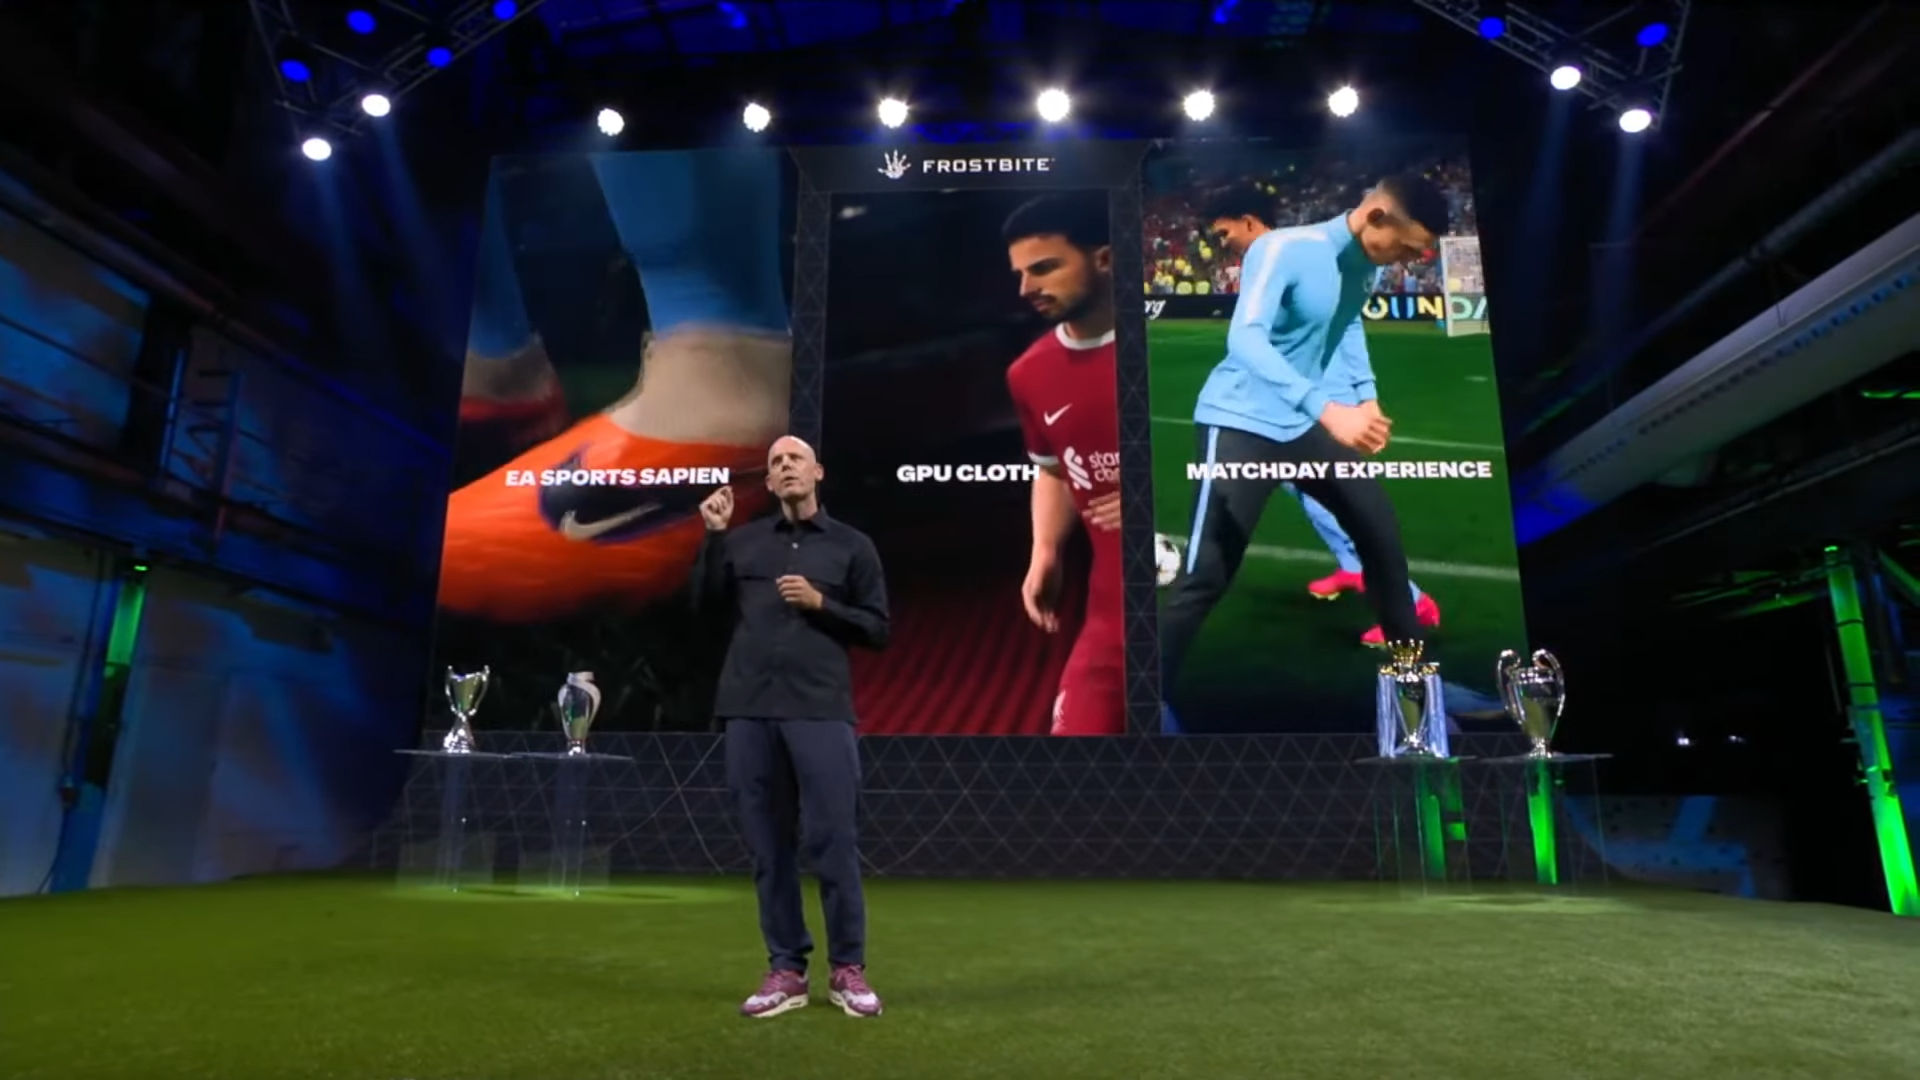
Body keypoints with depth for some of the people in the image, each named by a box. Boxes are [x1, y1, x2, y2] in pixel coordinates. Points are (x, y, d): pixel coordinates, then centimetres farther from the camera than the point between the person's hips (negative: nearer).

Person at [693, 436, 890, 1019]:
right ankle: (785, 970, 19)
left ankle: (848, 970, 13)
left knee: (832, 842, -2)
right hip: (749, 711, 3)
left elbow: (878, 629, 5)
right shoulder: (743, 540, 14)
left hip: (820, 711, -2)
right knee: (768, 846, 8)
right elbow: (705, 604, 5)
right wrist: (714, 535, -3)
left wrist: (821, 603, -8)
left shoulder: (852, 545, 7)